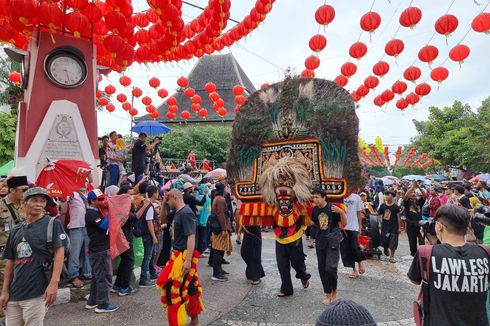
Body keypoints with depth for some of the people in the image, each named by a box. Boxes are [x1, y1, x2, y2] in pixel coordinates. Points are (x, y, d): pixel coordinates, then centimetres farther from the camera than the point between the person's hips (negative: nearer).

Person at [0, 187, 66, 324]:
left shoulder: (52, 224, -4)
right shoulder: (16, 230, 13)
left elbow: (59, 252, -10)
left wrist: (54, 283, -18)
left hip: (37, 293, -5)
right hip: (14, 293, 5)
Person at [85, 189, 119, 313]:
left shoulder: (97, 212, 15)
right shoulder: (91, 214, -16)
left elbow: (104, 225, 15)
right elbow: (104, 225, -27)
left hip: (100, 249, 10)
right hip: (100, 251, -10)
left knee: (97, 277, 17)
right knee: (105, 277, -4)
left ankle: (92, 302, 27)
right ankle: (103, 305, 4)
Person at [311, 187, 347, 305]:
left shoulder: (332, 208, -12)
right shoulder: (315, 209, 4)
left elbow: (344, 223, -10)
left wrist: (341, 212, -26)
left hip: (332, 242, -5)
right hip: (320, 242, 5)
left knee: (330, 268, -12)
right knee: (322, 269, 9)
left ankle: (334, 291, 15)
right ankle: (328, 293, 26)